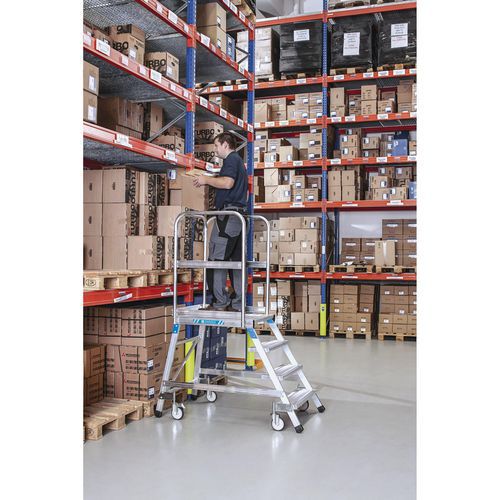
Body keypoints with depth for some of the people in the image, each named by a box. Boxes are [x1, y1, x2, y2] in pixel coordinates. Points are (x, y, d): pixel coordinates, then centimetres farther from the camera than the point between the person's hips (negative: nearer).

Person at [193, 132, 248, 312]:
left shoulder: (231, 159, -5)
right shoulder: (239, 161, 26)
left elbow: (227, 182, -23)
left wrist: (206, 180, -10)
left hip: (228, 214, -10)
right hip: (240, 214, 10)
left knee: (216, 259, -9)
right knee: (236, 260, 7)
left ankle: (220, 302, -9)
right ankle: (237, 303, 8)